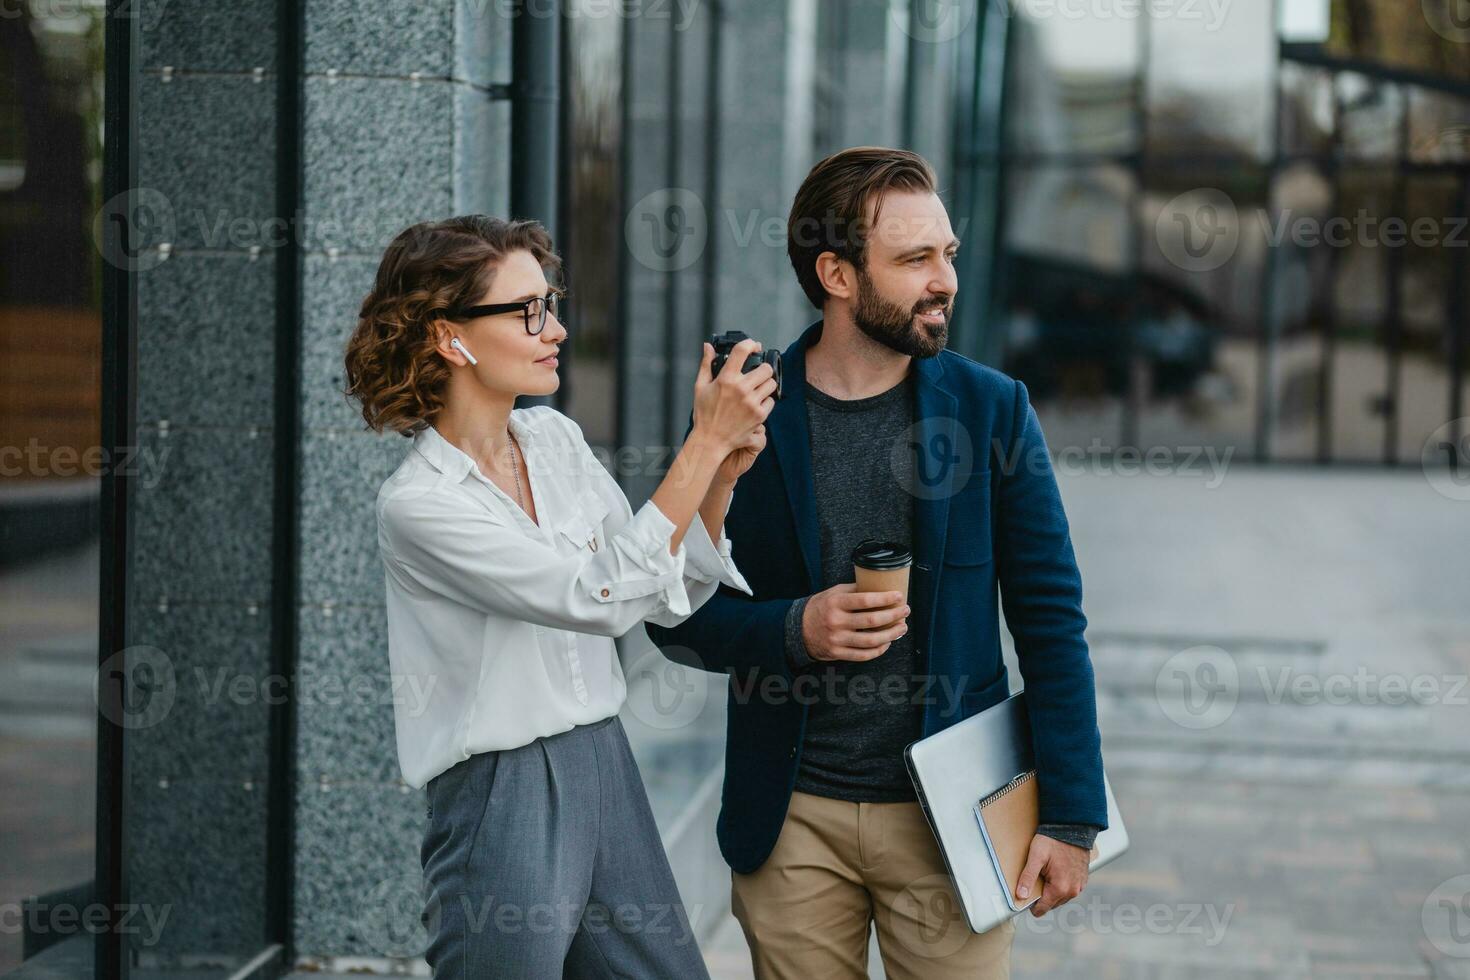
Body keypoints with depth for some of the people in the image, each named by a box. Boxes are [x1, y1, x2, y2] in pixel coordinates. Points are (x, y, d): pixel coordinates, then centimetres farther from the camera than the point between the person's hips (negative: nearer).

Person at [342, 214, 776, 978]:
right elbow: (604, 597, -22)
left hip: (607, 771, 7)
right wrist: (705, 441, -21)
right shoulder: (418, 504, -16)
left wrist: (722, 475, -5)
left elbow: (667, 595, 10)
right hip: (504, 799, -7)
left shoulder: (555, 439, 5)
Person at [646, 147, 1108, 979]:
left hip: (950, 815, 0)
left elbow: (1051, 621, -1)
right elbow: (679, 615, 3)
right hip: (792, 818, 0)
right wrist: (793, 629, -17)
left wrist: (1070, 817, -5)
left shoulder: (992, 409, -2)